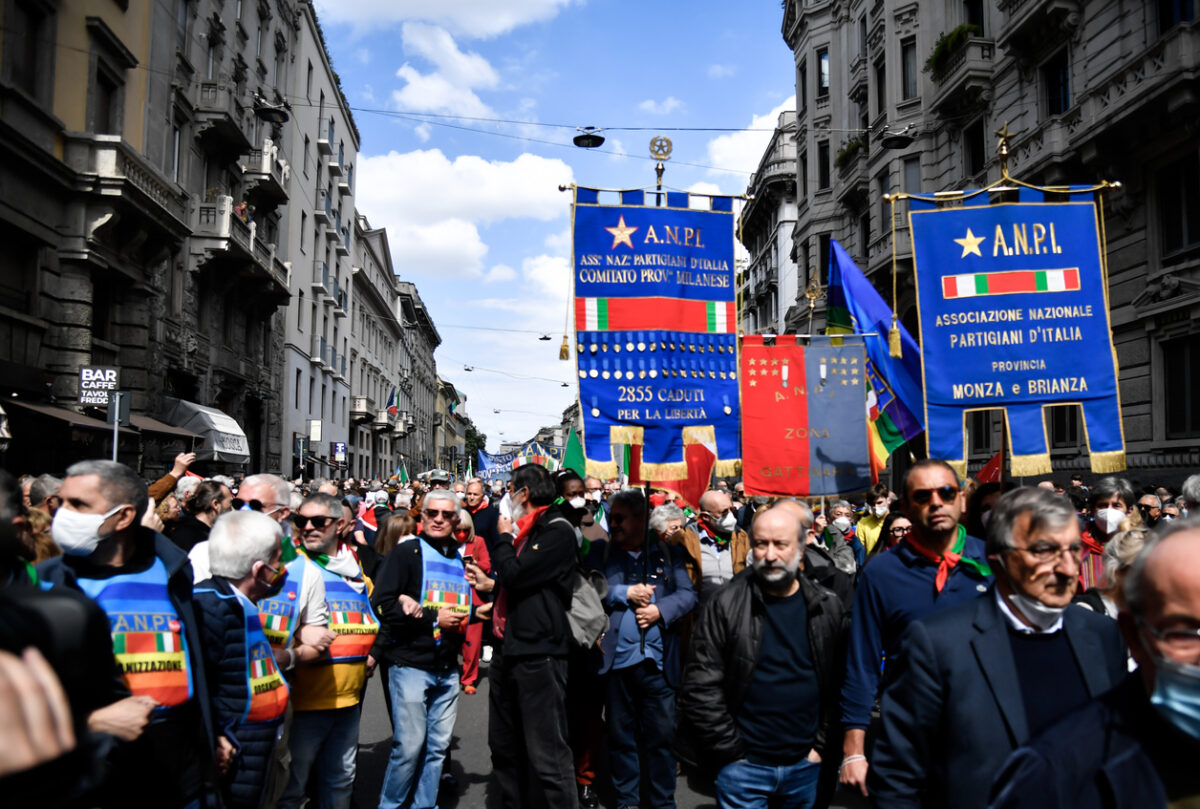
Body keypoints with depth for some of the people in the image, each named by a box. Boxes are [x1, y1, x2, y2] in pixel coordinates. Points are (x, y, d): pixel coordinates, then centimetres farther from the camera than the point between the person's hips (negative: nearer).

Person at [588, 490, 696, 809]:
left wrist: (660, 610, -14)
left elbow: (687, 594, 0)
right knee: (621, 736, 12)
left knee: (661, 736, 7)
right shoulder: (600, 552, 5)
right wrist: (625, 593, -12)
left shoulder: (668, 553, 6)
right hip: (617, 659, 0)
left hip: (657, 659, 0)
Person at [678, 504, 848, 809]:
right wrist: (731, 753, -9)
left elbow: (841, 686, 4)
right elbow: (700, 689, -8)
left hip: (806, 766, 3)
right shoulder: (725, 606, -8)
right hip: (744, 767, -2)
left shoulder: (828, 609, 1)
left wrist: (822, 747, -1)